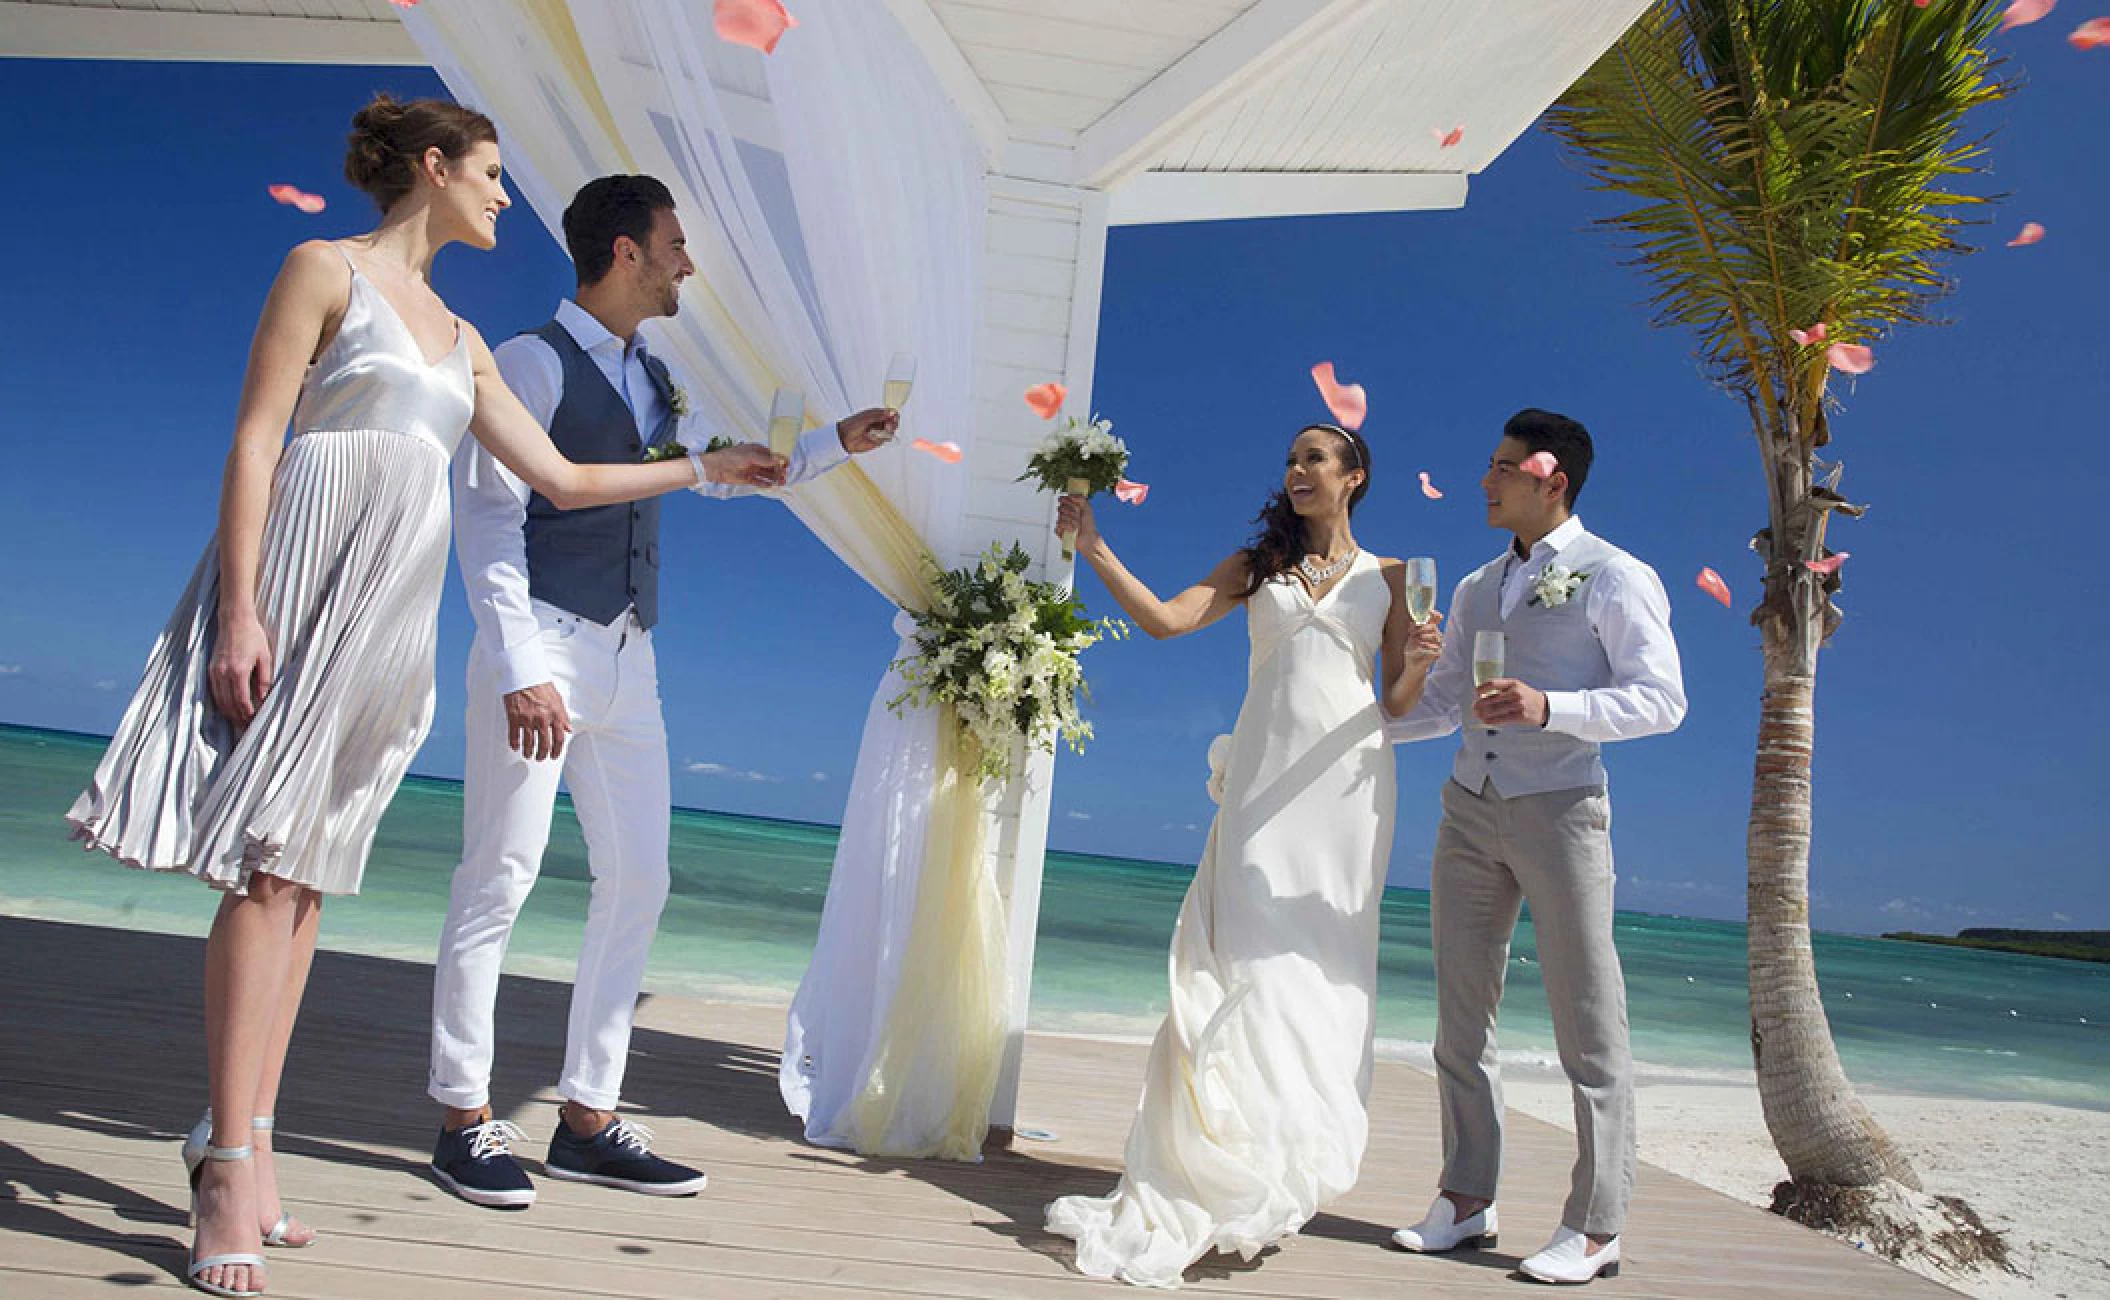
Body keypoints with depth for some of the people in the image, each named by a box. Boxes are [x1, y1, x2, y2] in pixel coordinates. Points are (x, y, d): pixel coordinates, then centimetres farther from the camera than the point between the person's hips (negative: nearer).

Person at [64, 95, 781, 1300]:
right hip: (309, 572, -6)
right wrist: (239, 608, -16)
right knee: (264, 862, -11)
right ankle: (228, 1167, -8)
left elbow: (562, 480, 20)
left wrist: (705, 468, 21)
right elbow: (254, 440, -6)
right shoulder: (327, 268, 2)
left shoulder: (462, 340, 21)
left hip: (397, 605, 6)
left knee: (305, 871, 4)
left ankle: (245, 1149, 7)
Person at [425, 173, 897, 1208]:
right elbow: (485, 519, -12)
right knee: (500, 879, -4)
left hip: (628, 659, 8)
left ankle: (588, 1119, 17)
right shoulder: (532, 362, -5)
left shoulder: (654, 381, 18)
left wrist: (836, 443, 26)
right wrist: (522, 670, -22)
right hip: (543, 647, -8)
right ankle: (465, 1119, 11)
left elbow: (723, 472, 33)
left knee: (638, 883, 7)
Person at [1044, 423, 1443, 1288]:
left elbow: (1395, 705, 11)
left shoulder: (1387, 578, 13)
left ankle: (1285, 1171, 9)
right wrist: (1095, 550, -7)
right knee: (1253, 955, -8)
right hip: (1265, 780, 0)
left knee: (1324, 968, -1)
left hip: (1347, 780, 0)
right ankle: (1222, 1172, -1)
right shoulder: (1257, 564, 15)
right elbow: (1165, 620, 2)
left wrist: (1417, 664, -11)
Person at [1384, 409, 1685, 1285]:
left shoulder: (1615, 578, -1)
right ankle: (1467, 1203, 18)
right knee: (1461, 1021, 8)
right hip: (1470, 811, 7)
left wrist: (1548, 707, -21)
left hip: (1558, 810, -6)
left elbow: (1661, 699, -9)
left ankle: (1594, 1229, 9)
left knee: (1587, 1026, -1)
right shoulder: (1476, 588, 18)